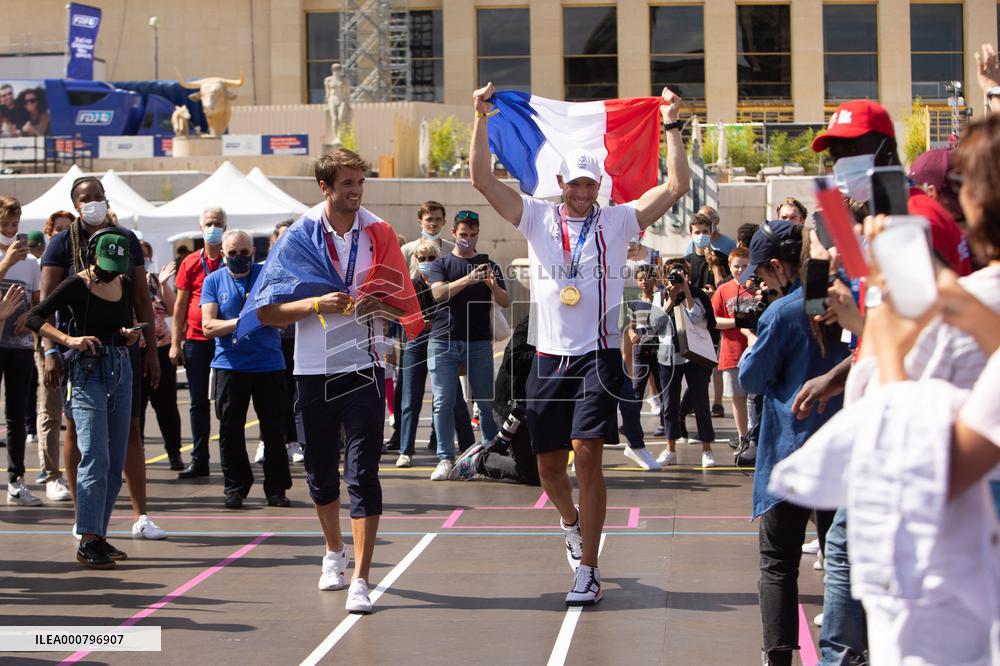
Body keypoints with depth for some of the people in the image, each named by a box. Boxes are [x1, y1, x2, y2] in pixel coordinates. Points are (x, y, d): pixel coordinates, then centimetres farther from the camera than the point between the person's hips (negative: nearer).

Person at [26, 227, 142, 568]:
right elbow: (35, 317, -10)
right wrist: (69, 340, -22)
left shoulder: (125, 285, 11)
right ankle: (88, 542, -14)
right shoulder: (77, 285, -7)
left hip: (121, 370, 7)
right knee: (95, 458, -14)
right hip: (89, 370, -7)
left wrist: (131, 335, -1)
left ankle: (98, 536, 13)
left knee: (115, 462, 6)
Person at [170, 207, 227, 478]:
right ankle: (199, 460, 12)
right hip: (196, 340, 2)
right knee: (199, 402, 6)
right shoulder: (191, 263, 6)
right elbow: (180, 304, 8)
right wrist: (175, 343, 3)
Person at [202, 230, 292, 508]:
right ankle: (235, 486, 13)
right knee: (230, 430, 2)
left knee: (274, 429, 1)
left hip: (269, 364, 0)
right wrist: (241, 321, -18)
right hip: (230, 365, 0)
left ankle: (276, 488, 10)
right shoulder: (214, 281, 6)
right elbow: (208, 326, -4)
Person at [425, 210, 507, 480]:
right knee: (444, 402, -4)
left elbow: (505, 302, 4)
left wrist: (493, 286, -19)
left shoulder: (488, 265, 13)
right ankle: (445, 459, 0)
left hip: (479, 342, 1)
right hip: (443, 340, -1)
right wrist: (468, 279, -25)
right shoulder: (440, 265, 11)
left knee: (487, 402, -1)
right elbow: (439, 292, -9)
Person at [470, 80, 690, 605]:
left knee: (586, 455, -13)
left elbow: (676, 188, -2)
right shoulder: (538, 219, 7)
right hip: (549, 358, 2)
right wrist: (481, 120, -9)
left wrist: (672, 127, -5)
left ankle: (587, 570, -8)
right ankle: (572, 524, 42)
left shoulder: (617, 222, 5)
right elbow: (483, 180, -2)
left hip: (598, 356, -2)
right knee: (549, 464, 9)